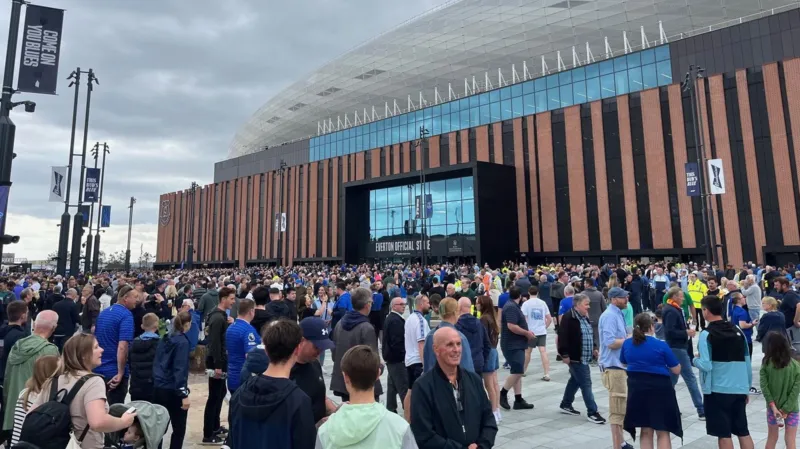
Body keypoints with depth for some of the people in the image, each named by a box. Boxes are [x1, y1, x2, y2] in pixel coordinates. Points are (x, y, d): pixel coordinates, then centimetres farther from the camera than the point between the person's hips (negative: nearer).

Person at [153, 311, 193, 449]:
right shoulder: (182, 341, -13)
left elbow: (156, 364, 15)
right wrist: (184, 394, -19)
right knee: (179, 429, 5)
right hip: (173, 391, -7)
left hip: (158, 389, 7)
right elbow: (180, 369, -19)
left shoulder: (164, 339, 9)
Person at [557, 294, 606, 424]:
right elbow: (562, 337, -21)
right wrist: (564, 354, -22)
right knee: (586, 383, -5)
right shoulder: (568, 318, -18)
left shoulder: (584, 317, 12)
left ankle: (566, 405, 31)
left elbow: (590, 334, 25)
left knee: (575, 380, 18)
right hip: (575, 357, -10)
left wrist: (594, 347, 18)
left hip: (584, 357, 10)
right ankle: (592, 412, 3)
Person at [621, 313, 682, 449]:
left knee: (646, 432, 15)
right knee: (663, 432, 7)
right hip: (660, 389, -4)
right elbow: (676, 370, -3)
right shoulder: (661, 345, -12)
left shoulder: (627, 344, 0)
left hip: (636, 389, 4)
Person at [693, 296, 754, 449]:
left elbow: (706, 366, -19)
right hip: (739, 389, 6)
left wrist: (695, 360, 3)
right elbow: (747, 363, 10)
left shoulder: (706, 334, -12)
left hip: (718, 390, -6)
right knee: (743, 432, 17)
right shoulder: (738, 331, 7)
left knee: (724, 434, 4)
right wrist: (747, 389, 18)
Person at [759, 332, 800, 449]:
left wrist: (773, 406, -11)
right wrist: (785, 409, -12)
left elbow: (764, 386, -14)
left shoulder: (766, 364, -8)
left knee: (772, 438, 16)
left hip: (773, 407, 1)